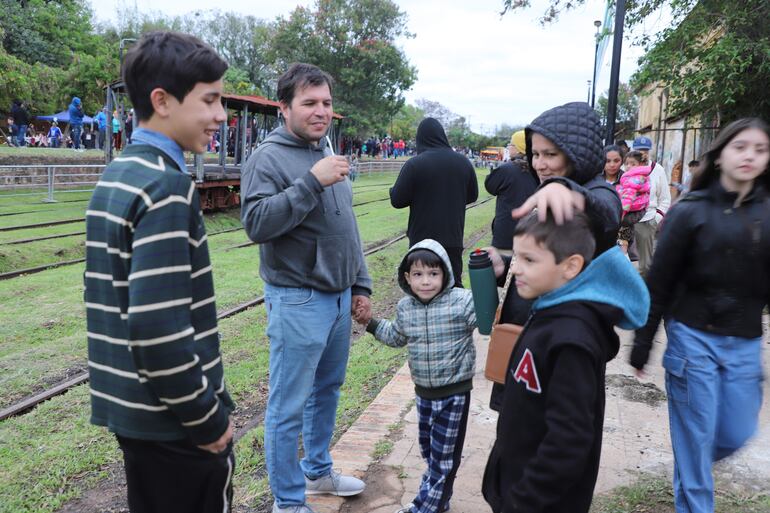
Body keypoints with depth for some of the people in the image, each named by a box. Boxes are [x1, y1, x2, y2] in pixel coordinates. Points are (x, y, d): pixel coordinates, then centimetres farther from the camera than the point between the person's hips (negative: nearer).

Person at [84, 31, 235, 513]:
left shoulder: (116, 175, 7)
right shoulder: (166, 187, -21)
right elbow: (159, 328, -27)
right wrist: (208, 418, -15)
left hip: (132, 411, 9)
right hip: (173, 424, -8)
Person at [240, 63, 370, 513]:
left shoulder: (328, 155, 13)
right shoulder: (269, 157, -10)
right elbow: (257, 223, -23)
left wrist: (361, 287, 15)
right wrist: (311, 182, -27)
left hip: (340, 298, 8)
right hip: (298, 302, -8)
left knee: (327, 390, 20)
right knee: (289, 407, 3)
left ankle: (319, 470, 40)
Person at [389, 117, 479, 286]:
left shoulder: (414, 165, -13)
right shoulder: (463, 162, 0)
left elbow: (397, 200, -12)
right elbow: (473, 195, 12)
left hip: (422, 239, -3)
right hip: (454, 237, 3)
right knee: (454, 286, 14)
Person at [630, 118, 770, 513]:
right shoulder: (690, 211, -7)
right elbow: (659, 284, -5)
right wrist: (641, 346, -4)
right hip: (693, 337, -3)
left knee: (735, 435, 12)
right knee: (695, 437, 5)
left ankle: (690, 468, 42)